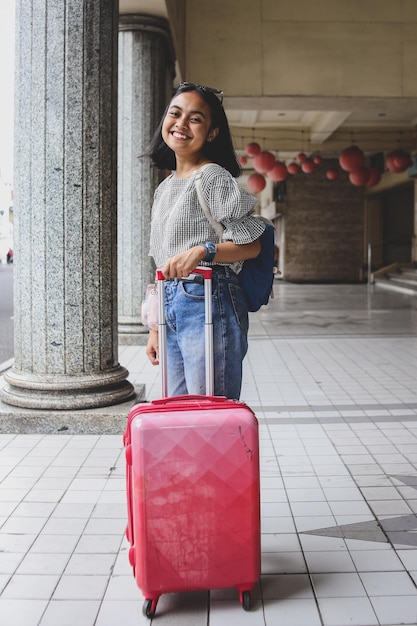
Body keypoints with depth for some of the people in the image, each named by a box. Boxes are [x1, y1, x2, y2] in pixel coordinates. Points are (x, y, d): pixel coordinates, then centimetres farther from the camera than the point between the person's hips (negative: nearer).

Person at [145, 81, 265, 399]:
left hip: (208, 303, -8)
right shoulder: (165, 188, 18)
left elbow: (250, 244, -9)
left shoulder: (214, 178, -5)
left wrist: (202, 250, -26)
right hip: (171, 305, 8)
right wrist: (155, 329, 18)